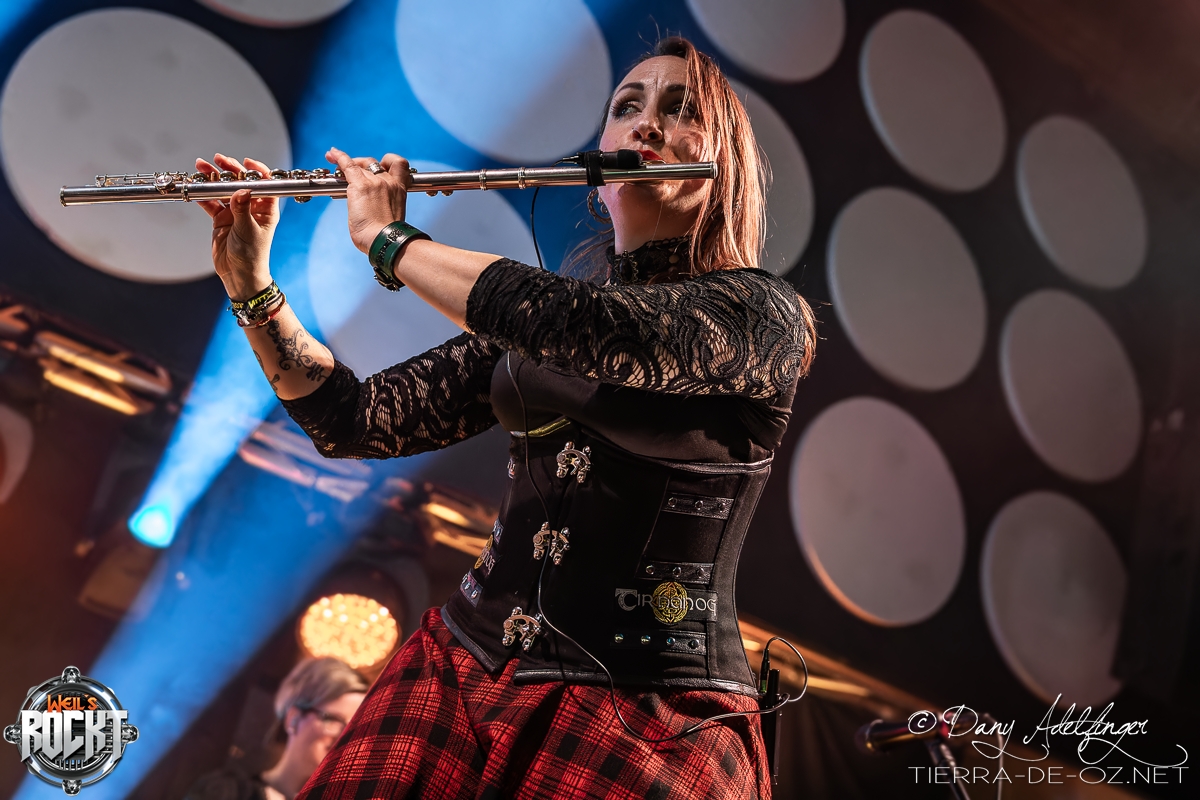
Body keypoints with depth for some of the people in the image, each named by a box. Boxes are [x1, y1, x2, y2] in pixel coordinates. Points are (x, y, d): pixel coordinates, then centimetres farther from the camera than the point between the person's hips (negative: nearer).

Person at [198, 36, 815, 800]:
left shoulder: (765, 314, -7)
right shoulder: (534, 316, 10)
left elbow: (581, 326, -23)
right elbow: (359, 422, 9)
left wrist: (389, 238, -10)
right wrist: (250, 283, -2)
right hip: (467, 664, 4)